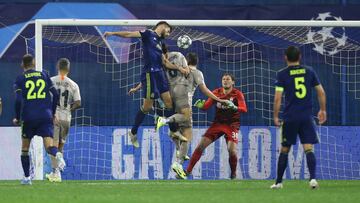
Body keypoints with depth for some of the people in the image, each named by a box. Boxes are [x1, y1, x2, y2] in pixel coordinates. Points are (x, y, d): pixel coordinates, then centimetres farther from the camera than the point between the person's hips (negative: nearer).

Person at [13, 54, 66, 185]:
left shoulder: (20, 79, 3)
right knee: (49, 146, -6)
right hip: (46, 117, 1)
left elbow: (18, 100, -7)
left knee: (25, 148, 16)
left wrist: (17, 118, 5)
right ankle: (57, 154, -41)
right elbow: (55, 95, 7)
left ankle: (27, 177, 15)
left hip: (28, 117, -1)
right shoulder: (44, 75, 10)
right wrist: (53, 113, 19)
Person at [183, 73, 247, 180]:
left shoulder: (237, 94, -8)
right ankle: (188, 170, -3)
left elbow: (244, 109, -21)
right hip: (217, 123, 3)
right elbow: (206, 106, 1)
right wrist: (200, 105, -22)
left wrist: (235, 108, -42)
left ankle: (233, 173, 4)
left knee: (232, 150, -21)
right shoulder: (216, 93, 2)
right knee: (201, 145, -9)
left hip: (231, 125, -3)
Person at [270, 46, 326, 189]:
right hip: (307, 117, 1)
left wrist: (275, 116, 2)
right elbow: (321, 92, 7)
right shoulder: (309, 71, 5)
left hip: (290, 118, -1)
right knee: (309, 149, -3)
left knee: (284, 150, 11)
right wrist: (323, 110, 19)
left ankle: (279, 182, 16)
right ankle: (313, 178, -20)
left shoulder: (282, 74, -3)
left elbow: (277, 98, -8)